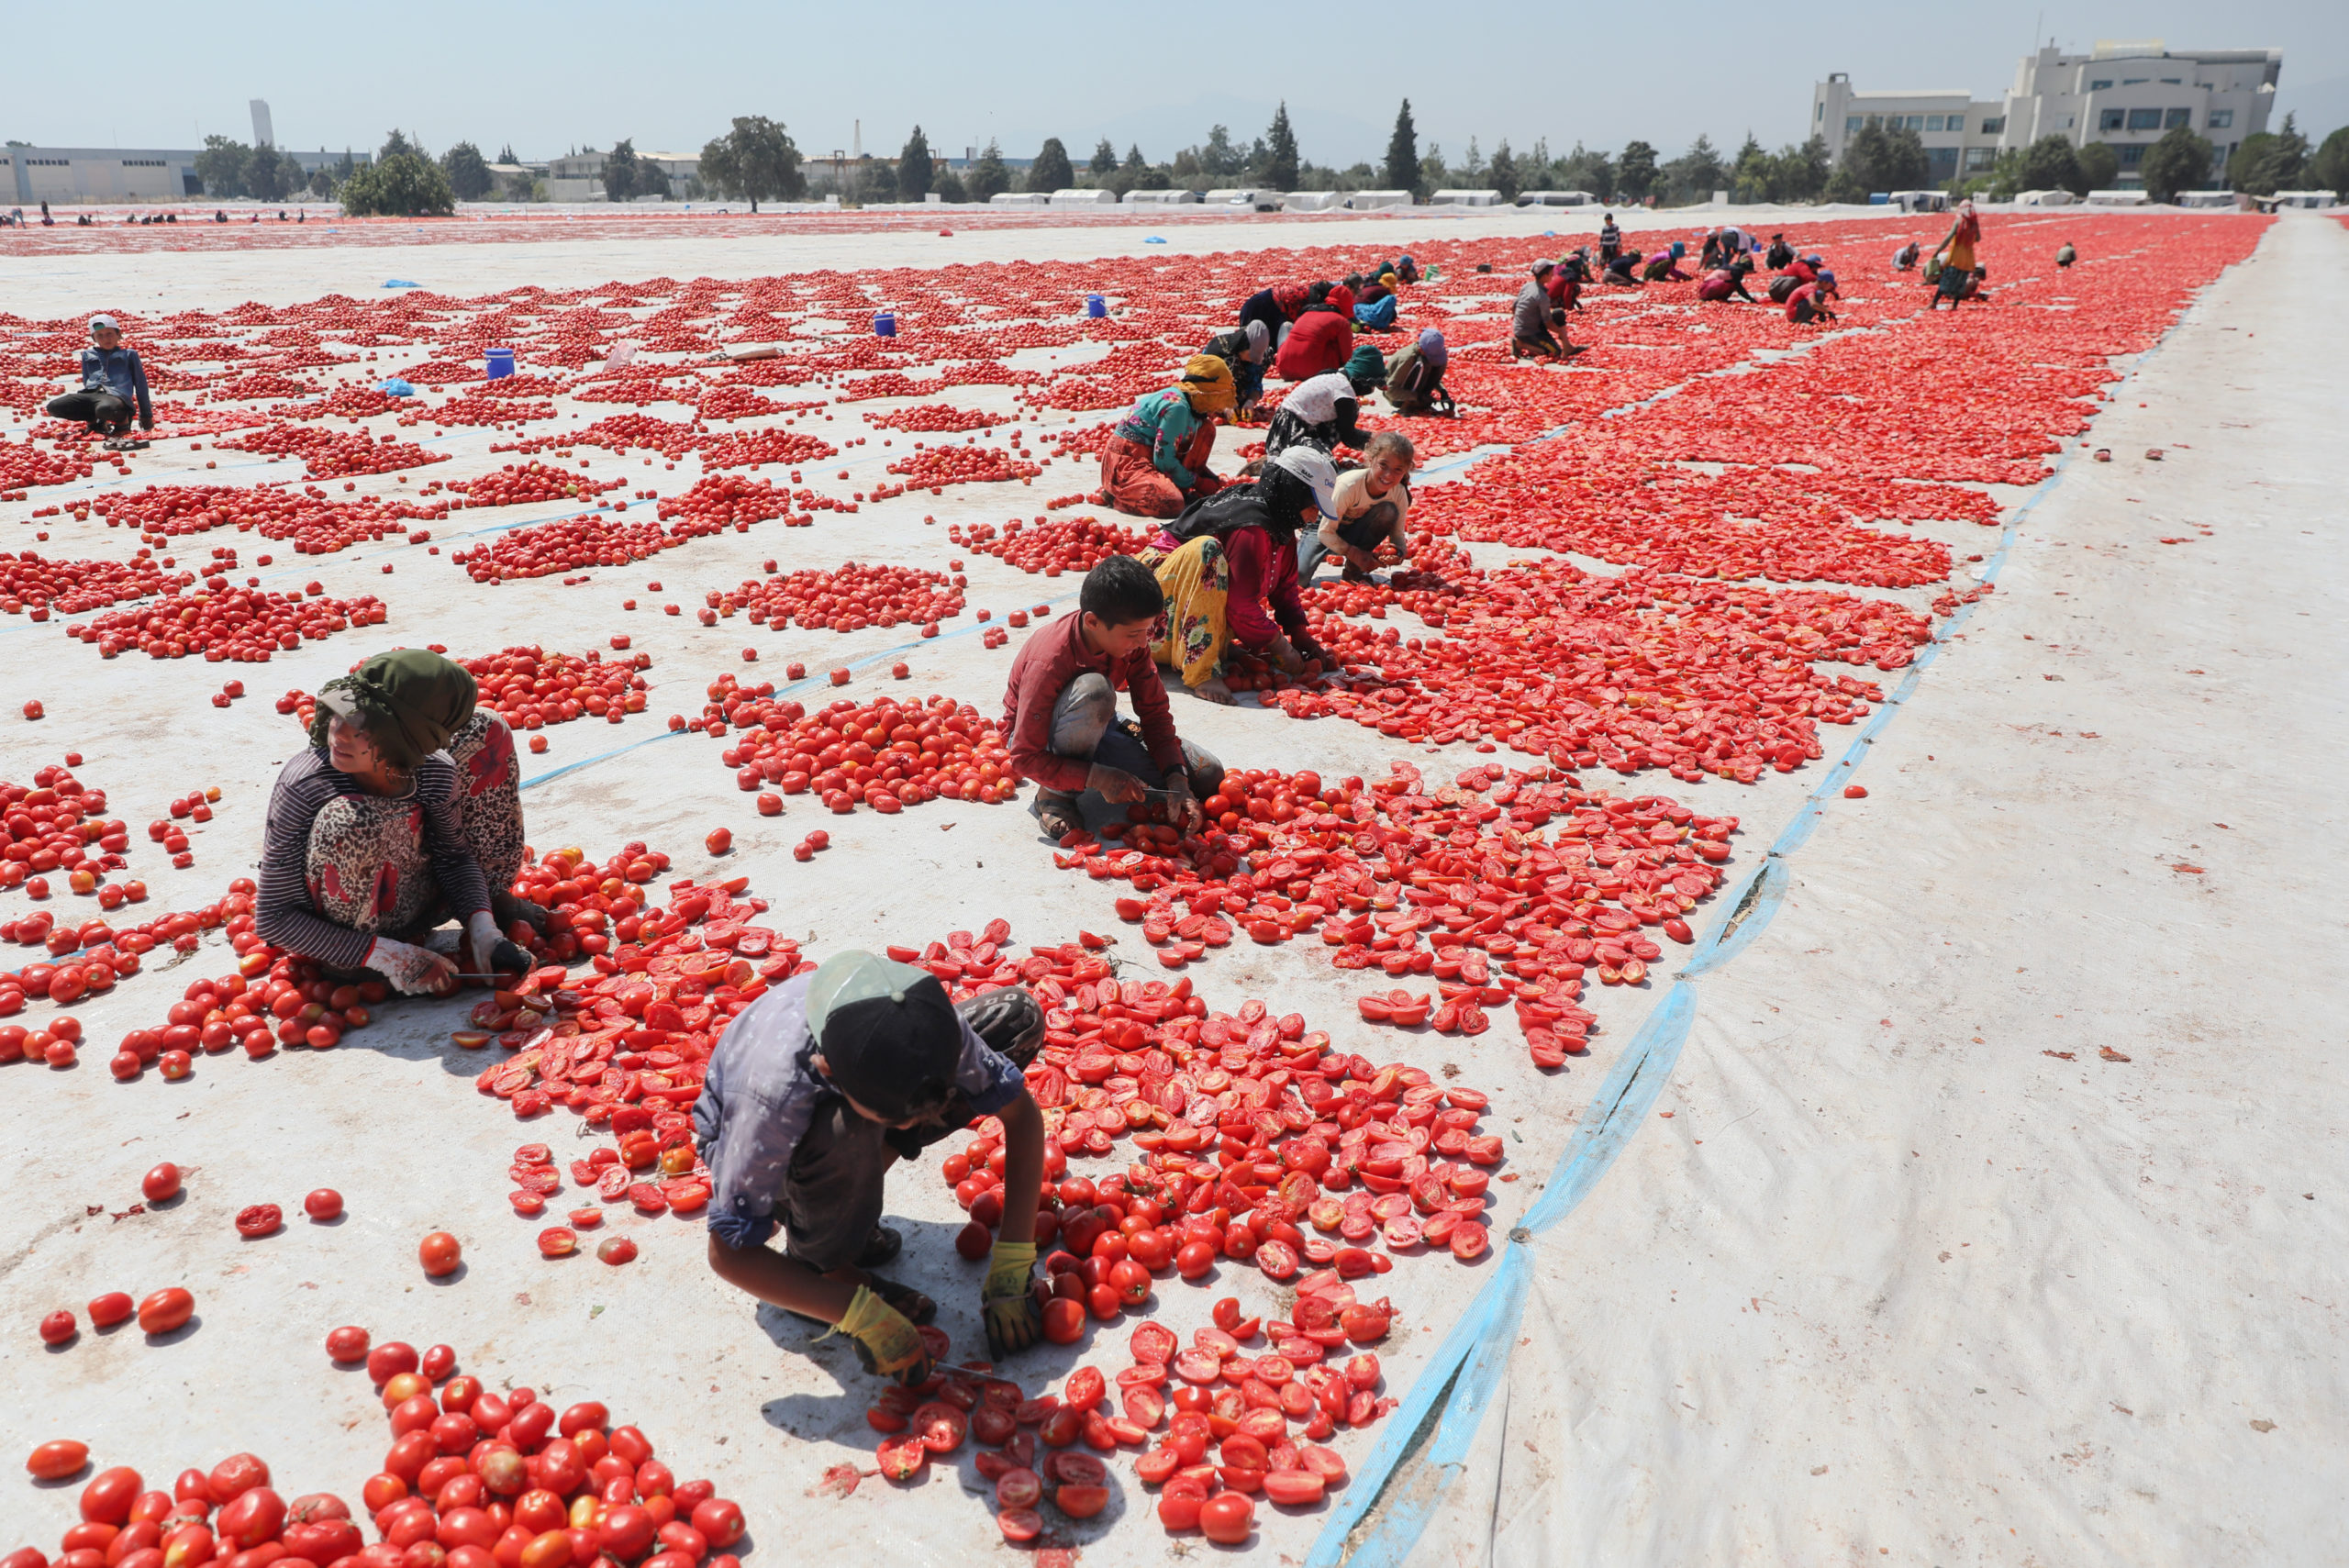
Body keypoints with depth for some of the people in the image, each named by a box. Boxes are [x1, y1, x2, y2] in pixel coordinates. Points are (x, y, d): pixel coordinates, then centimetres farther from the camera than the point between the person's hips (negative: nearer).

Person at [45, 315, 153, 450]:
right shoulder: (88, 355, 27)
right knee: (53, 406, -19)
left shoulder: (129, 354, 17)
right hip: (90, 394, 6)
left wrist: (146, 416, 13)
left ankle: (121, 419, -9)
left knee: (105, 409, -44)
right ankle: (97, 421, -3)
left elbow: (141, 385, 15)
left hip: (115, 396, -6)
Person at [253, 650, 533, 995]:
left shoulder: (435, 772, -20)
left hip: (413, 910, 4)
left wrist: (483, 929, -19)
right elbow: (272, 919, -23)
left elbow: (454, 856, -1)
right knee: (349, 817, -38)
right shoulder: (302, 785, -29)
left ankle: (497, 900, 18)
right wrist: (388, 957, -31)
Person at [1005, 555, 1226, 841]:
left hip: (1095, 728, 6)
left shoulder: (1131, 639, -17)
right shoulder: (1048, 663, -35)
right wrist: (1100, 777, -36)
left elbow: (1155, 713, -9)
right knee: (1094, 691, -42)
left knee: (1208, 775, -9)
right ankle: (1057, 793, -19)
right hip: (1042, 738, -6)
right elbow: (1025, 758, -30)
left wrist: (1177, 779, -23)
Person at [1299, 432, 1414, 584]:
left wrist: (1399, 551, -32)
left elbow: (1397, 533, -9)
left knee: (1389, 510, -24)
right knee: (1298, 577, -24)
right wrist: (1355, 554, -34)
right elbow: (1325, 533, -27)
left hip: (1354, 530, 4)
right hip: (1322, 525, -4)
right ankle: (1298, 543, 14)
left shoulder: (1399, 494, -21)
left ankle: (1353, 570, -11)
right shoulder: (1349, 486, -33)